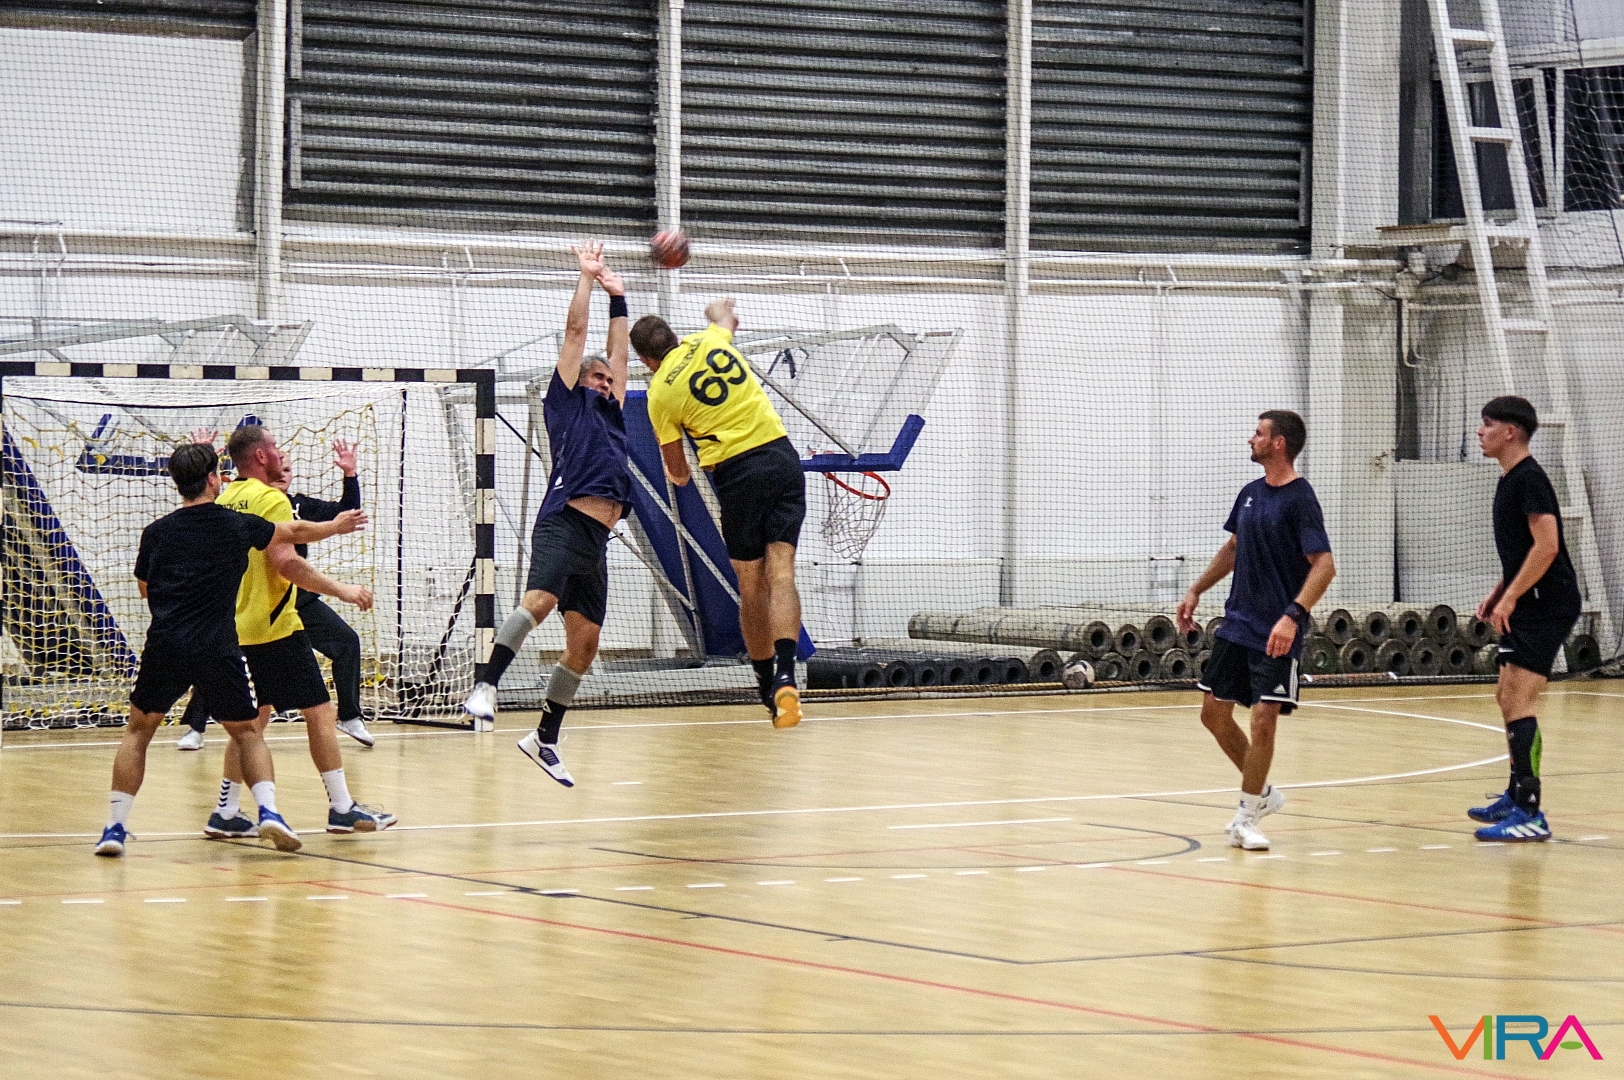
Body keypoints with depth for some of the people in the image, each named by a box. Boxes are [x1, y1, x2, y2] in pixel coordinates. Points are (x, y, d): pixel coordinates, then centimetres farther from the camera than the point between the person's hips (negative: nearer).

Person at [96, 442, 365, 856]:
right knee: (248, 733, 16)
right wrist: (335, 526, 39)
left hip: (163, 648, 1)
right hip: (217, 651, -1)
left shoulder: (156, 533, 8)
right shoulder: (237, 526, 4)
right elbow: (296, 532, 21)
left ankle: (116, 826, 8)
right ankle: (268, 811, -4)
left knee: (138, 731, 17)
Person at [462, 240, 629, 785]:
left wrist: (617, 295, 34)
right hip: (564, 522, -7)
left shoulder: (611, 414, 29)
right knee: (540, 599, -31)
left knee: (585, 641, 3)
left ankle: (544, 738, 10)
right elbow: (575, 333, 12)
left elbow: (618, 351, 33)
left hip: (596, 540, 7)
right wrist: (587, 278, 18)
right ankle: (487, 686, -34)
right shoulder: (566, 403, 12)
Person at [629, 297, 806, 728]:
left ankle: (768, 686, 16)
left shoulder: (659, 393, 1)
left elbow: (678, 473, 11)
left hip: (736, 473, -3)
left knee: (751, 585, 10)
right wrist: (721, 312, 60)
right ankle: (785, 676, -25)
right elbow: (723, 309, 36)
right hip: (782, 457, 3)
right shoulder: (710, 341, 9)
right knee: (780, 571, -8)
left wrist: (681, 472, 35)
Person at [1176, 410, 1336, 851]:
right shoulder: (1250, 493, 9)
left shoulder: (1299, 498, -15)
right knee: (1214, 712, 9)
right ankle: (1260, 792, 26)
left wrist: (1292, 616, -33)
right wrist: (1196, 591, 21)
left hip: (1276, 633, -8)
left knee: (1263, 719, -11)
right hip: (1237, 622, 8)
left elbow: (1324, 565, -22)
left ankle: (1247, 815, 3)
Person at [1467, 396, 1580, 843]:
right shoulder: (1509, 480, 16)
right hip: (1528, 606, 11)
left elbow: (1546, 546, -24)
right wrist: (1498, 593, 17)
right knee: (1507, 697, 19)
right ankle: (1516, 797, 32)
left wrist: (1510, 597, -21)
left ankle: (1530, 815, -17)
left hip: (1547, 605, -11)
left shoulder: (1529, 479, -15)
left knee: (1517, 702, -16)